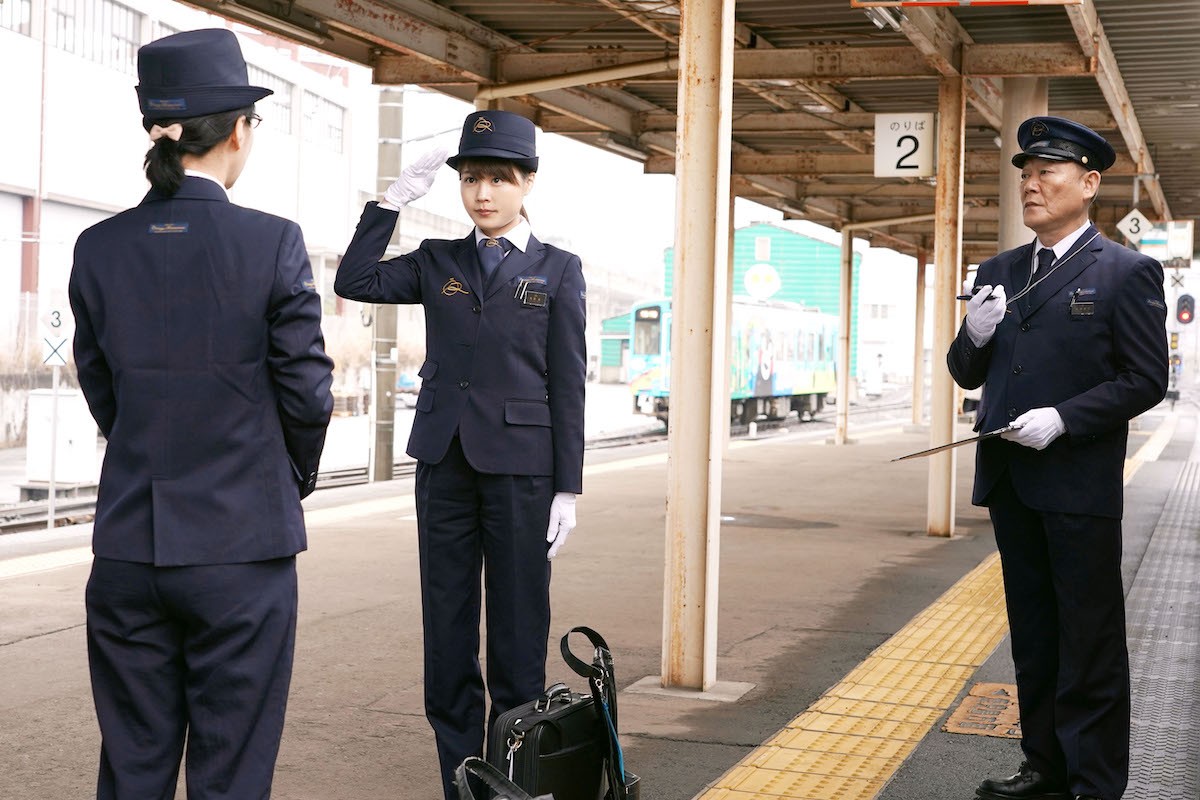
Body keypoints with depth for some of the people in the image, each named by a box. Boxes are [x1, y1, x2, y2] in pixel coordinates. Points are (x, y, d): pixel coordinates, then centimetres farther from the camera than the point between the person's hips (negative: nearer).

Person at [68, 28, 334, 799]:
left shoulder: (99, 249, 0)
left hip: (130, 548, 4)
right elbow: (307, 393, -5)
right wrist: (296, 478, 14)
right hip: (242, 548, -3)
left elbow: (103, 394, 7)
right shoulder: (272, 244, -12)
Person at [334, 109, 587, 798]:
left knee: (518, 634, 1)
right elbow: (355, 282, -1)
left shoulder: (559, 270, 3)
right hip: (445, 463, 3)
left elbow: (568, 385, -1)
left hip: (520, 467, -3)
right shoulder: (437, 262, 11)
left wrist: (568, 489, -6)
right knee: (447, 634, 6)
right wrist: (394, 199, -3)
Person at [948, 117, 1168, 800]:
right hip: (1011, 481, 6)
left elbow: (1147, 379, -9)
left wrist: (1063, 419, -19)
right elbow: (967, 375, 14)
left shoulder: (1127, 273, -6)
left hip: (1080, 483, -6)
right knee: (1033, 635, 15)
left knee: (1090, 642, 1)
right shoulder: (999, 273, 12)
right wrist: (975, 337, -8)